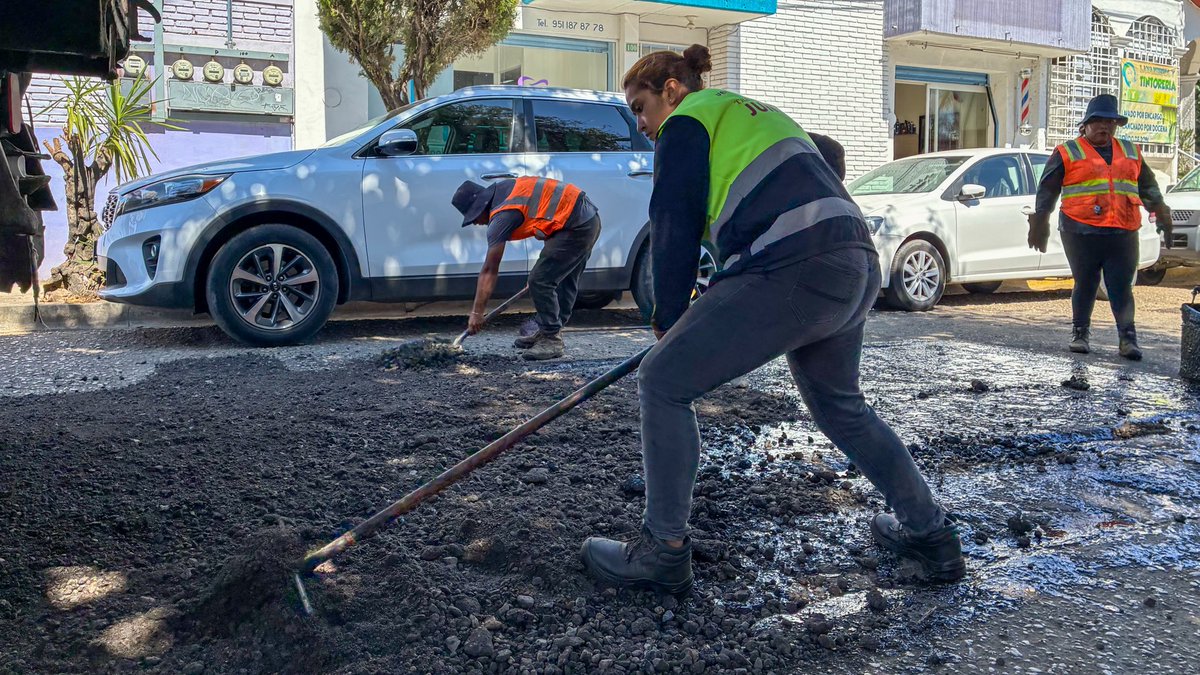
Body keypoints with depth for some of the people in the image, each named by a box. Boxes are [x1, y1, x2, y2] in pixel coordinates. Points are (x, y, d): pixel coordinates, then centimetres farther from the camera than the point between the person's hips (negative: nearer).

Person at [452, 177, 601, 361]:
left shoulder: (502, 216, -13)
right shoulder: (502, 188, 12)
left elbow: (489, 271, -12)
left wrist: (477, 313, -8)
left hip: (576, 226, -11)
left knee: (540, 281, -8)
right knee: (565, 282, 19)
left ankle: (551, 340, 0)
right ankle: (546, 333, 31)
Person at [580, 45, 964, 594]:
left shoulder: (688, 119, 6)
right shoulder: (752, 113, 33)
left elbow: (674, 226, -1)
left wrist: (667, 317, 9)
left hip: (792, 273, -9)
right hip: (859, 265, 10)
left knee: (662, 382, 0)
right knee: (838, 404, 29)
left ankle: (664, 552, 5)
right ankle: (930, 534, 36)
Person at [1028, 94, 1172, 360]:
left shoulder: (1130, 152, 19)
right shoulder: (1067, 153, 6)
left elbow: (1148, 186, 26)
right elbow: (1047, 190, 6)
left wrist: (1161, 213, 19)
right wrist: (1039, 223, 2)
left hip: (1123, 235, 3)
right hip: (1082, 234, -3)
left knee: (1121, 288, 1)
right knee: (1085, 285, 4)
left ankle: (1128, 338, 5)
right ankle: (1080, 333, 18)